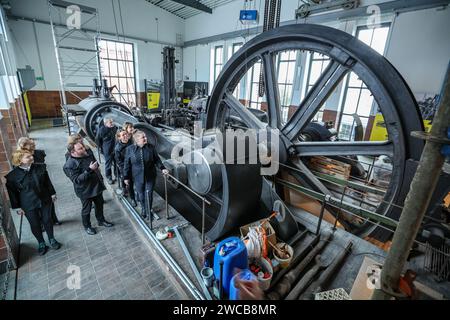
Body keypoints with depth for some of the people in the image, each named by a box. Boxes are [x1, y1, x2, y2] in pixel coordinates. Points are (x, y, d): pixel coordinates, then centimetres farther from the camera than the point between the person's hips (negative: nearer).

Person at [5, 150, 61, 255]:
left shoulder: (40, 168, -9)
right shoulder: (12, 175, -14)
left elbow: (47, 182, 3)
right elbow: (12, 193, -4)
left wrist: (52, 194, 8)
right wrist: (17, 207, -1)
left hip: (45, 200, 1)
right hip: (29, 205, -1)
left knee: (47, 220, 14)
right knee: (35, 224, 12)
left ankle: (52, 239, 35)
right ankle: (41, 243, 34)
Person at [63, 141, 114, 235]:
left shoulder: (87, 154, -3)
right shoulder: (69, 165, -24)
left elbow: (96, 165, 14)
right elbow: (77, 180, -29)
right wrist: (89, 170, -36)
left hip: (97, 186, 7)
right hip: (85, 191, -6)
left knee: (100, 204, 22)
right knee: (86, 209, 13)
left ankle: (101, 220, 44)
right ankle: (87, 226, 36)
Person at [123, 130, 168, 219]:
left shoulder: (150, 147, -7)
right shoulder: (130, 149, -8)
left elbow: (157, 160, 2)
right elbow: (127, 164, -1)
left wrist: (162, 168, -10)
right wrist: (126, 177, 2)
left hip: (150, 176, 0)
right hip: (138, 177, 0)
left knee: (149, 194, 8)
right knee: (141, 194, 15)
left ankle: (149, 211, 30)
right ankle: (143, 209, 42)